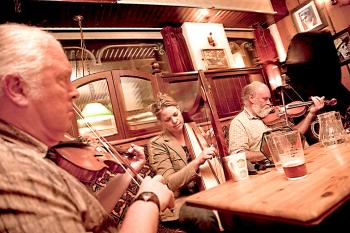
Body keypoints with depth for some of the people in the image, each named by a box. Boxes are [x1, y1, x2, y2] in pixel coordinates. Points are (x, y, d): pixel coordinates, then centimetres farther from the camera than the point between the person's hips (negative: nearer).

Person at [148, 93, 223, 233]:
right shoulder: (157, 144, -7)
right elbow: (169, 183, -15)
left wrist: (211, 145, -6)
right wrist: (197, 161, -26)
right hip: (178, 200, -4)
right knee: (206, 216, -31)